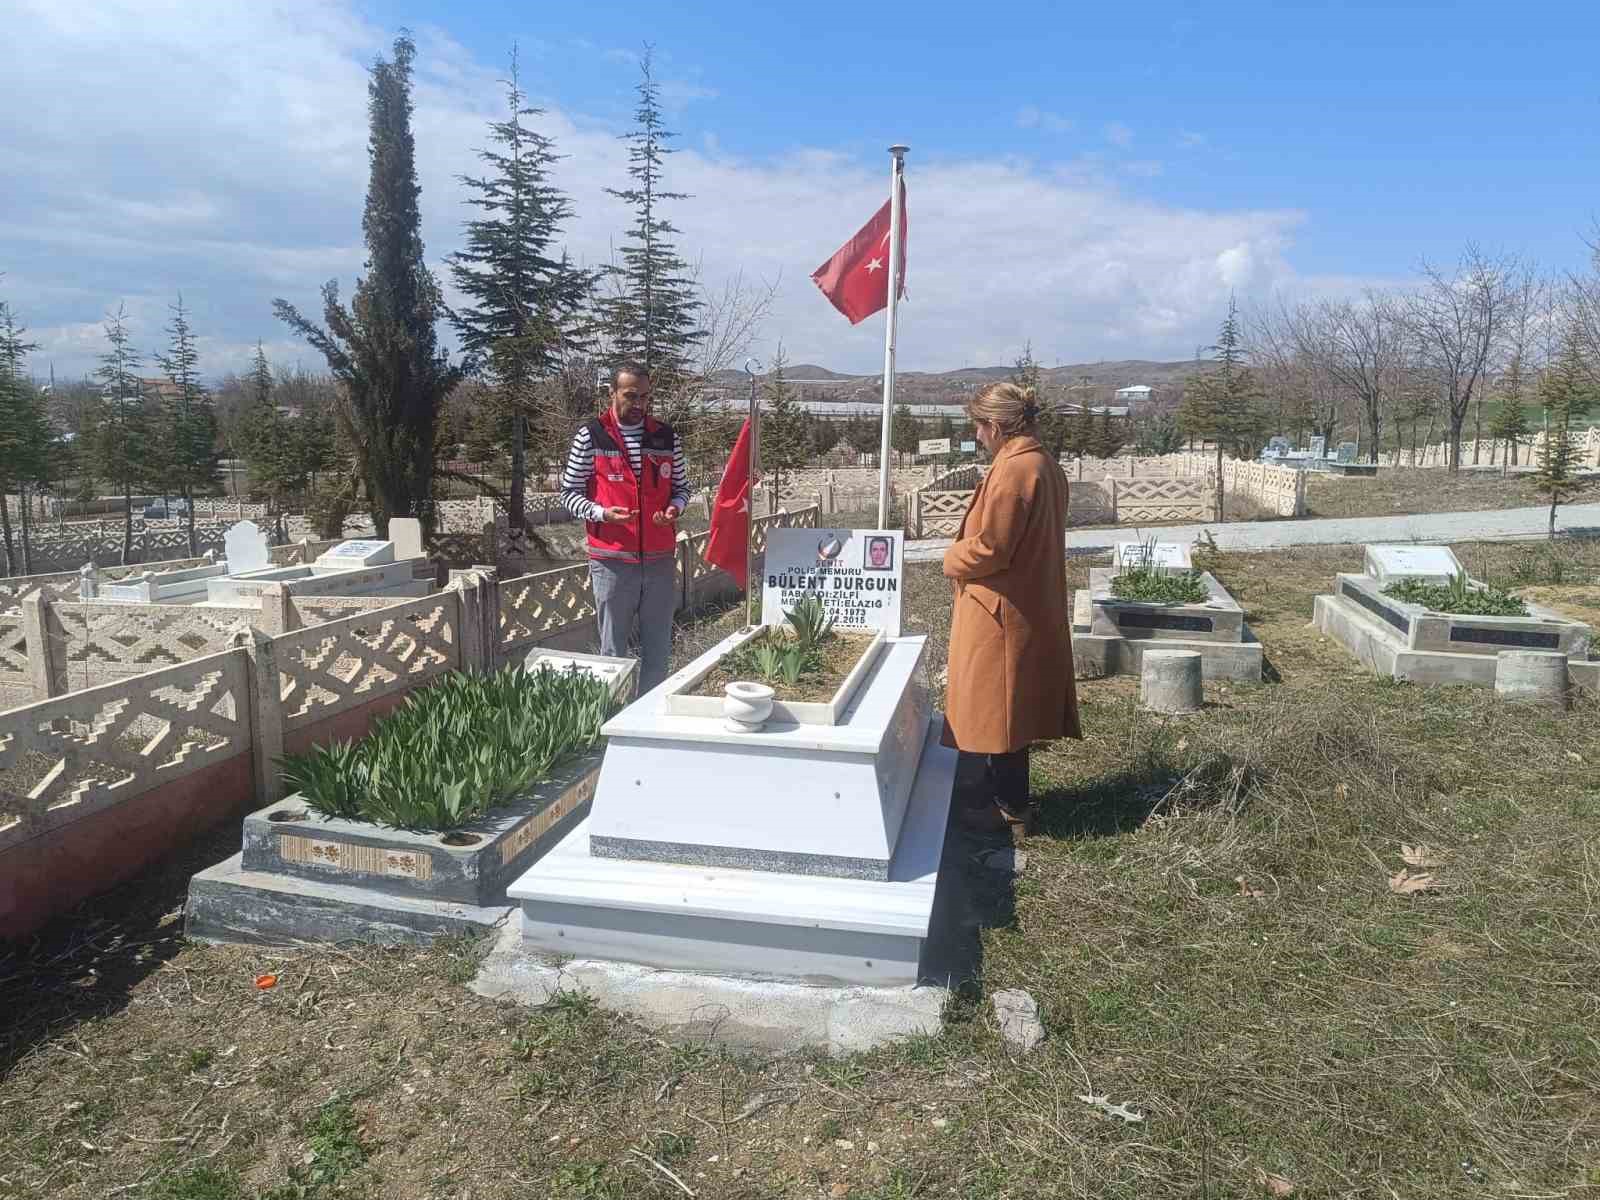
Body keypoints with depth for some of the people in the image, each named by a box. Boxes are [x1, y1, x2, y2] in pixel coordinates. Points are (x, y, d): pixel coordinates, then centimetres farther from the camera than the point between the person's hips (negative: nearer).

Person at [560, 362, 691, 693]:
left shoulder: (667, 437, 6)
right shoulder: (590, 436, -3)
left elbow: (681, 486, 14)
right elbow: (570, 494, 0)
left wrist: (675, 507, -9)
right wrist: (602, 513, -18)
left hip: (661, 559, 3)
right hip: (612, 560, -3)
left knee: (658, 647, 11)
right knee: (613, 649, 8)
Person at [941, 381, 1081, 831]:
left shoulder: (1012, 470, -21)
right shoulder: (1045, 465, 9)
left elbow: (989, 548, -22)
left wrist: (952, 559, -4)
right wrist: (965, 553, 11)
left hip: (1001, 611, -10)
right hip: (1032, 605, 10)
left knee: (997, 704, 3)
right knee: (1010, 705, 18)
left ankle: (1010, 804, 15)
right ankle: (1007, 791, 30)